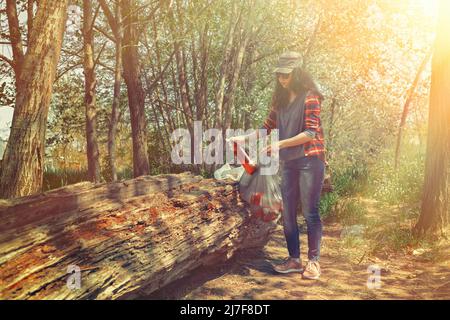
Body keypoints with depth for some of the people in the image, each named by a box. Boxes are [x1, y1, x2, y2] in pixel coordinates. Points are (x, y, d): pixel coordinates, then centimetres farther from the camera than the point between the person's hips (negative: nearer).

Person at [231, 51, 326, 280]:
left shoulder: (310, 97, -7)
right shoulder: (280, 100, 12)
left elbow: (310, 133, -14)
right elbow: (268, 127, 16)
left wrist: (281, 144, -18)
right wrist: (244, 138, 3)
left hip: (310, 160, -6)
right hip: (288, 162, 6)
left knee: (310, 212, -3)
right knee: (288, 213, 6)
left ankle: (314, 261, 8)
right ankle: (294, 259, 16)